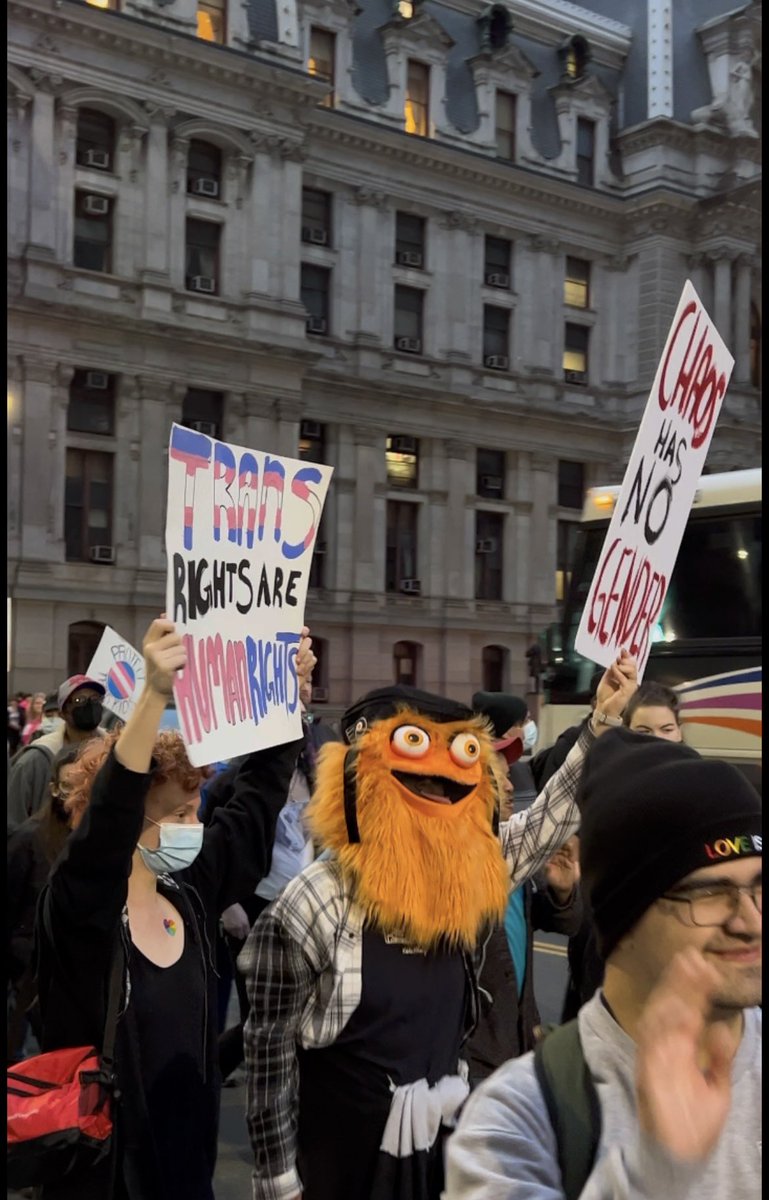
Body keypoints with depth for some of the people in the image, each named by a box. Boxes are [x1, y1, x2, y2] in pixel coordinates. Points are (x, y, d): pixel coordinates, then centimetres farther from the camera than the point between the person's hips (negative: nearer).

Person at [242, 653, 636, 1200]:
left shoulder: (470, 881, -2)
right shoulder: (311, 908, -18)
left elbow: (548, 821, 4)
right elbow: (270, 1047, -12)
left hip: (444, 1138, 5)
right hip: (343, 1152, -5)